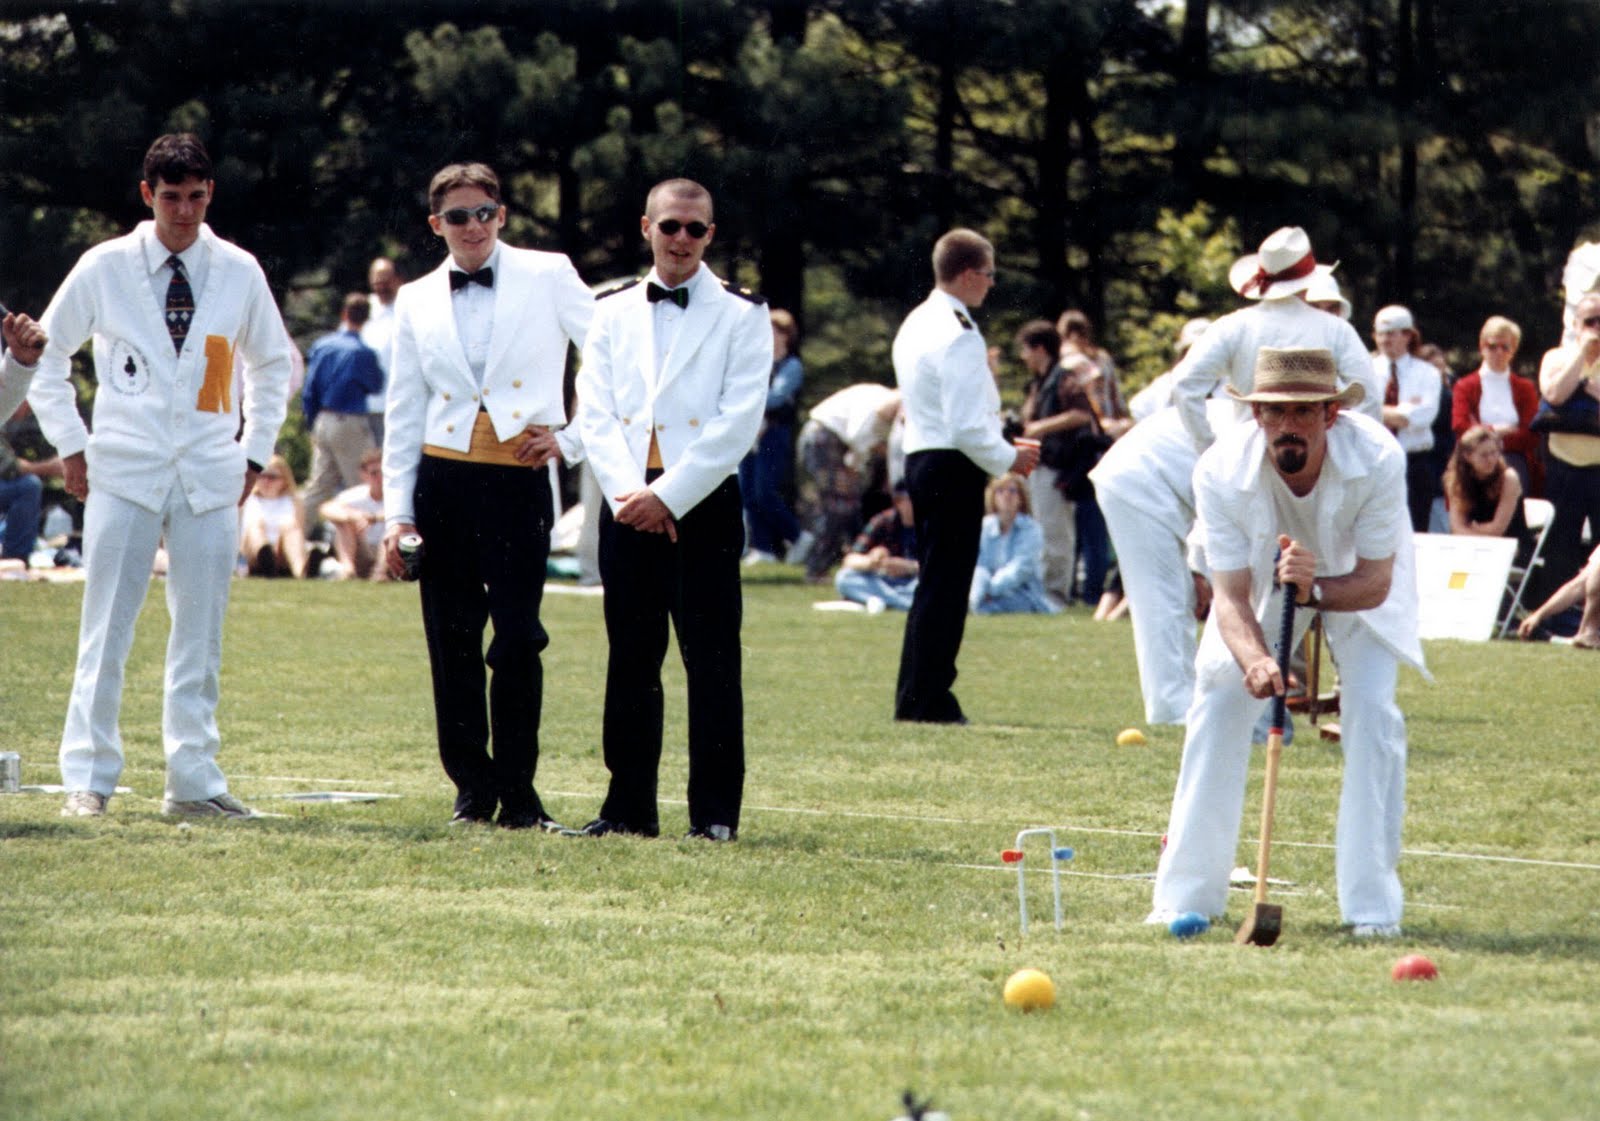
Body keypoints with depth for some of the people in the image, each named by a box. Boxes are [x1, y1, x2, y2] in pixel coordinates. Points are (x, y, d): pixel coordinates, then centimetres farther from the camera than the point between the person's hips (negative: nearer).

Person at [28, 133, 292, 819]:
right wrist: (71, 445, 2)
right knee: (105, 632, -4)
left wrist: (255, 450, 12)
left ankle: (194, 781, 8)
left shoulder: (239, 273, 6)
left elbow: (272, 363, 20)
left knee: (201, 633, 3)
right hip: (123, 473, -2)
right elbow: (47, 356, 9)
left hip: (210, 478, 2)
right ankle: (87, 778, -1)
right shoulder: (105, 268, 0)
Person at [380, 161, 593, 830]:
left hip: (519, 481, -3)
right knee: (452, 643, 2)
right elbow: (403, 414, 13)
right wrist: (396, 513, 7)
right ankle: (472, 790, 12)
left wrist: (573, 439, 0)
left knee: (518, 639, -9)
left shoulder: (548, 276, 4)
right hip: (443, 480, 3)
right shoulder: (416, 302, 12)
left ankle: (518, 795, 0)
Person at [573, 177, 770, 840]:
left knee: (712, 663, -5)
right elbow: (594, 412, 5)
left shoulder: (741, 315, 2)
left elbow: (737, 423, -6)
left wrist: (667, 496, -13)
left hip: (703, 506, -3)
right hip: (626, 506, 3)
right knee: (630, 662, 6)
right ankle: (630, 805, 11)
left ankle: (716, 811, -2)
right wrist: (628, 493, -11)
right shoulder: (613, 313, 12)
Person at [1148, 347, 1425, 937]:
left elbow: (1375, 582, -30)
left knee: (1371, 708, -18)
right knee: (1218, 703, -11)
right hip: (1263, 577, 1)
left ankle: (1372, 904, -11)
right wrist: (1255, 659, -50)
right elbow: (1231, 596, -30)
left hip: (1359, 578, -1)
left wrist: (1314, 590, -50)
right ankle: (1186, 896, -1)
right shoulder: (1221, 472, -33)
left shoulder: (1377, 458, -36)